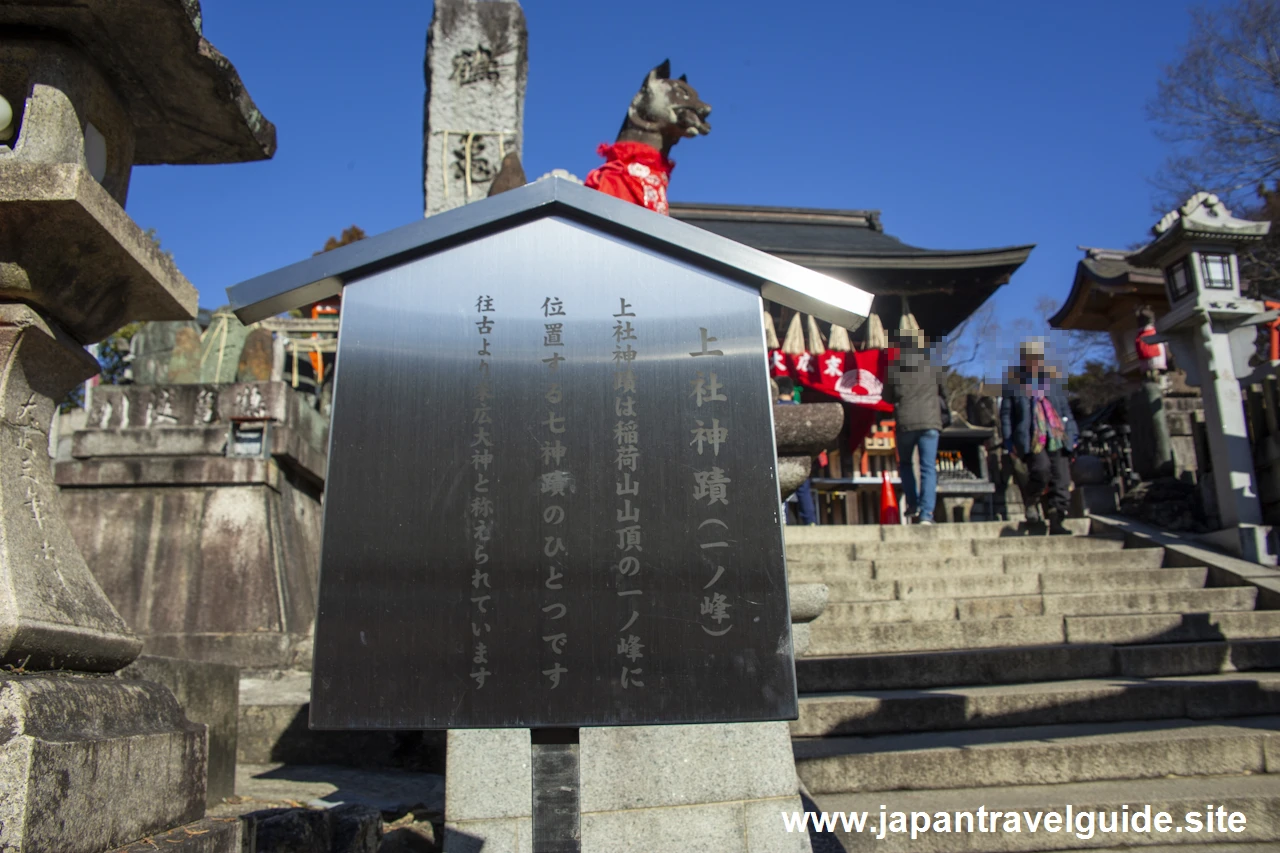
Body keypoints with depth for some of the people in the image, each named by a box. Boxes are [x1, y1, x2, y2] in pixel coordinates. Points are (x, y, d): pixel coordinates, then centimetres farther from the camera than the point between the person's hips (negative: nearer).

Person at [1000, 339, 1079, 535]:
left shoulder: (1053, 379, 18)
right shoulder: (1014, 382, 8)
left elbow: (1065, 409, 20)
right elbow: (1006, 414, 7)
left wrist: (1072, 434, 12)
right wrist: (1009, 442, 0)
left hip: (1057, 436, 4)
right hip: (1030, 438, -4)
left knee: (1061, 478, -4)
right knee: (1041, 470, -22)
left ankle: (1056, 523, 0)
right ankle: (1030, 502, 7)